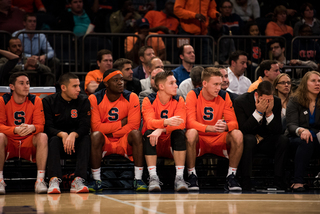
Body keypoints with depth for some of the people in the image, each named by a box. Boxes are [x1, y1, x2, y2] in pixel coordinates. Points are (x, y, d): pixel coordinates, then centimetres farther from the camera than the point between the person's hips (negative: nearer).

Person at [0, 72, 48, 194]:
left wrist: (32, 128, -33)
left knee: (43, 137, -28)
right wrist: (16, 130, -32)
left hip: (29, 144, 1)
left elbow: (40, 126, -7)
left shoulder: (36, 101, -1)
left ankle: (40, 180, -29)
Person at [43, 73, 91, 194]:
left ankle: (78, 181, -40)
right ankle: (54, 180, -48)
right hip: (58, 139, -1)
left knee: (86, 138, -29)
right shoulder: (48, 102, -3)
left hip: (76, 141, 1)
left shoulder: (83, 101, 1)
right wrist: (62, 134, -31)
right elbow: (47, 127, -11)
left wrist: (73, 135, -32)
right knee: (54, 139, -33)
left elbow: (85, 126, -10)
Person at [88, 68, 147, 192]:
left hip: (124, 141, 1)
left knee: (136, 134, -29)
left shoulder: (131, 98, -5)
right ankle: (96, 181, -26)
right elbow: (96, 127, -16)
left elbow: (133, 126, -12)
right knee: (95, 135, -32)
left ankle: (138, 180, -28)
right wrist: (122, 123, -15)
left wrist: (110, 131, -14)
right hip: (104, 142, -1)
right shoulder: (95, 99, -7)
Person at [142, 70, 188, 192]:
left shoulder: (178, 101, -1)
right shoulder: (149, 101, -5)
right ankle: (153, 178, -36)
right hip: (154, 145, -1)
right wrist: (167, 122, -45)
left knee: (179, 133, -27)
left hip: (171, 144, 1)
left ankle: (179, 178, -32)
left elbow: (181, 124, -18)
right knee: (148, 133, -30)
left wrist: (161, 129, -34)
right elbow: (150, 122, -24)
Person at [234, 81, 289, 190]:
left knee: (283, 139, -24)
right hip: (247, 141, -3)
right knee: (249, 139, -37)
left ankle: (278, 181, -19)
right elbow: (243, 129, -22)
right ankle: (246, 182, -32)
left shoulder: (276, 102, -8)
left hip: (265, 141, 3)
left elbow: (277, 131, -9)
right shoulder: (241, 101, -16)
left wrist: (269, 113, -26)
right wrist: (258, 112, -30)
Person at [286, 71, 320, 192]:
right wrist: (301, 130, -32)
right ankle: (298, 181, -39)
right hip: (298, 137, -2)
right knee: (306, 141, -37)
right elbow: (291, 125, -8)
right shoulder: (295, 101, 3)